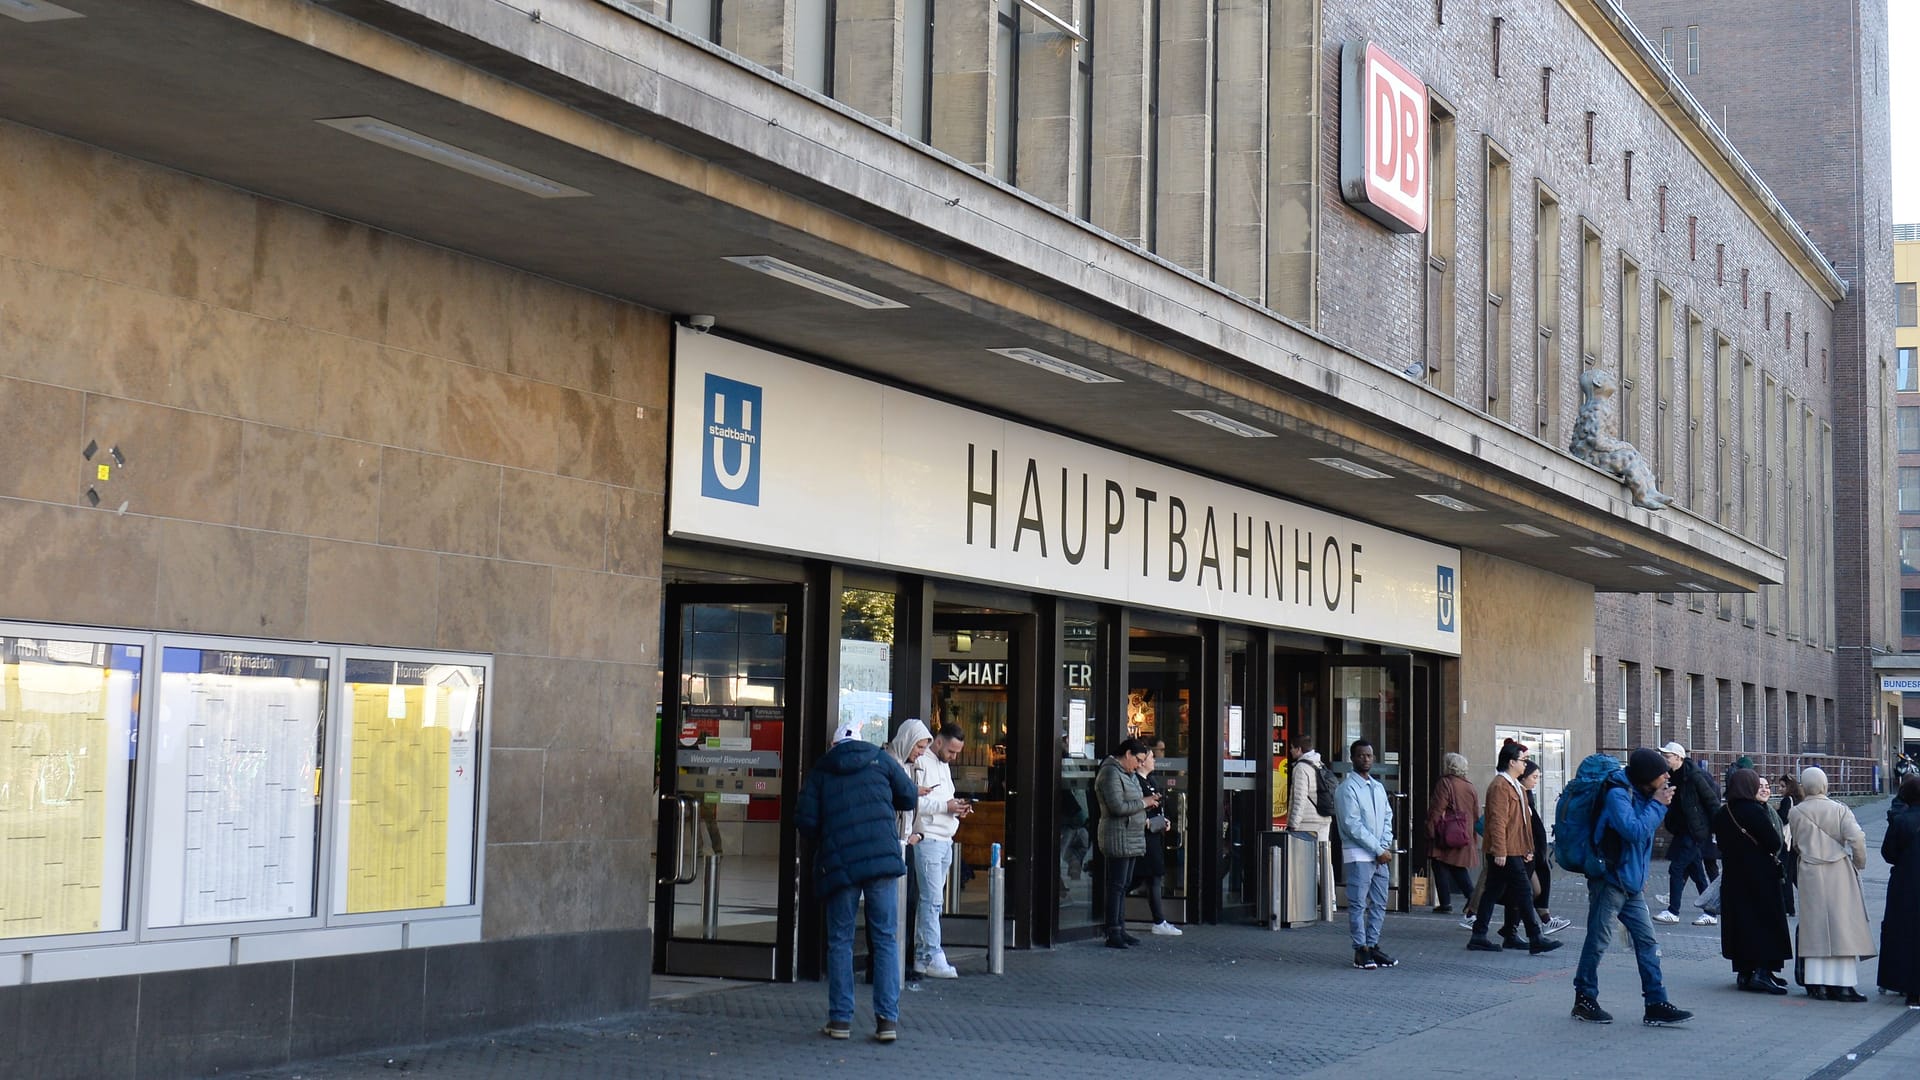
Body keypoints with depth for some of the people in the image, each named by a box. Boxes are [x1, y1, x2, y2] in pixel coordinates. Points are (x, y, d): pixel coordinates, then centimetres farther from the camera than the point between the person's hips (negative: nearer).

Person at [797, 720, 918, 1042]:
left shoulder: (819, 771, 10)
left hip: (839, 863, 0)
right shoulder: (880, 759, 10)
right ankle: (888, 1018, 1)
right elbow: (909, 798, 12)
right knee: (885, 938, 5)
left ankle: (840, 1019, 6)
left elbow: (806, 822, 2)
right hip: (883, 858, 0)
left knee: (840, 941, 8)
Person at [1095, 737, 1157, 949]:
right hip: (1118, 838, -10)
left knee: (1124, 885, 12)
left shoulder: (1128, 773, 18)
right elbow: (1117, 807, -22)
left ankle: (1120, 929, 17)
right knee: (1116, 886, -8)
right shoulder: (1111, 773, -14)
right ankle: (1113, 934, -7)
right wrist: (1143, 803, -12)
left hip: (1131, 839, 10)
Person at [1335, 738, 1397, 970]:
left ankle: (1373, 946, 15)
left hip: (1380, 855, 7)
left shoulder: (1378, 787, 15)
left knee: (1379, 903, 8)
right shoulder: (1347, 788, -9)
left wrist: (1386, 845, -2)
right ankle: (1361, 950, -2)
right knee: (1358, 904, -5)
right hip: (1358, 855, -7)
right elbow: (1352, 825, -14)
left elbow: (1388, 817, 16)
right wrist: (1379, 850, -13)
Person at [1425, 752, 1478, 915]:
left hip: (1445, 836, -6)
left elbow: (1437, 810, -14)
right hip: (1464, 837, 6)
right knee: (1459, 869, 17)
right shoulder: (1470, 787, 10)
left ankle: (1445, 903, -1)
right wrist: (1472, 834, 20)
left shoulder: (1445, 783, -10)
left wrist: (1430, 830, -8)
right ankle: (1471, 896, 1)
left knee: (1441, 868, 1)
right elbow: (1477, 814, 13)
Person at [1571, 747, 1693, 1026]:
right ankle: (1584, 1001, 11)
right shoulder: (1617, 795, -16)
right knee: (1598, 940, 0)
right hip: (1609, 880, -9)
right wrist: (1657, 805, -16)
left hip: (1631, 885, 9)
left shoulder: (1641, 796, 11)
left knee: (1647, 940, 4)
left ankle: (1656, 1004, 5)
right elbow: (1634, 831, -26)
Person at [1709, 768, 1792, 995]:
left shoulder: (1721, 814, 4)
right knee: (1765, 923, 1)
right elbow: (1775, 844, -15)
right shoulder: (1755, 811, -17)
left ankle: (1744, 972, 15)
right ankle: (1762, 971, -5)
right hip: (1761, 876, -7)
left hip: (1732, 877, 7)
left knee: (1740, 921, 12)